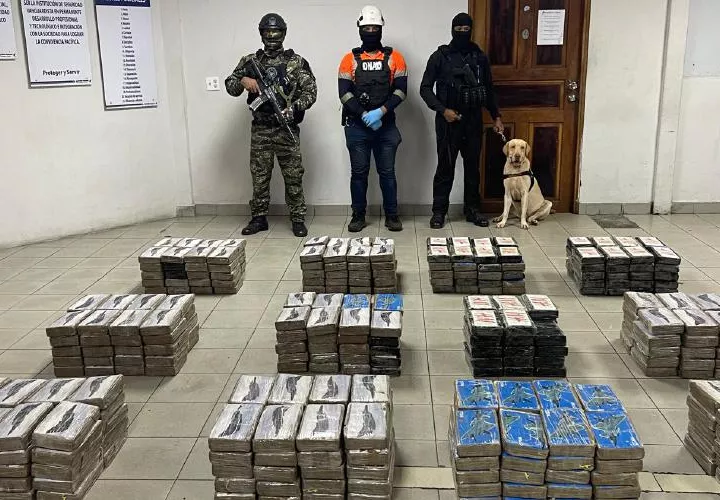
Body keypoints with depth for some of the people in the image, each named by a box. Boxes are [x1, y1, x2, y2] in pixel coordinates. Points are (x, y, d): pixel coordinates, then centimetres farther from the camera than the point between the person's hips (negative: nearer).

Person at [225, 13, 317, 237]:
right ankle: (259, 218, 18)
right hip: (260, 130, 2)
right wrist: (243, 81, -13)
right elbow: (230, 87, 9)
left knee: (293, 176, 1)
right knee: (259, 176, 7)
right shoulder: (250, 61, 8)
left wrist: (294, 108, -18)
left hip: (287, 129, -2)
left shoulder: (296, 62, 2)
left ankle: (298, 218, 11)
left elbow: (310, 91, -2)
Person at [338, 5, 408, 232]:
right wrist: (364, 115, -15)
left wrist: (381, 111, -17)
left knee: (387, 172, 5)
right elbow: (344, 93, -4)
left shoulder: (394, 58, 4)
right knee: (358, 172, 6)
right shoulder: (350, 59, 3)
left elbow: (401, 90, -3)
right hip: (356, 126, 0)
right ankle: (358, 216, 16)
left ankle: (391, 215, 14)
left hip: (386, 125, 0)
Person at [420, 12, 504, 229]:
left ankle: (472, 209, 20)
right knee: (445, 167, 1)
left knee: (473, 167, 9)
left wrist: (496, 117, 9)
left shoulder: (480, 57, 8)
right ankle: (439, 211, 11)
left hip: (473, 121, 3)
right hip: (448, 122, -3)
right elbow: (425, 88, -3)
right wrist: (442, 110, -14)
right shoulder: (440, 56, -2)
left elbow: (489, 90, 15)